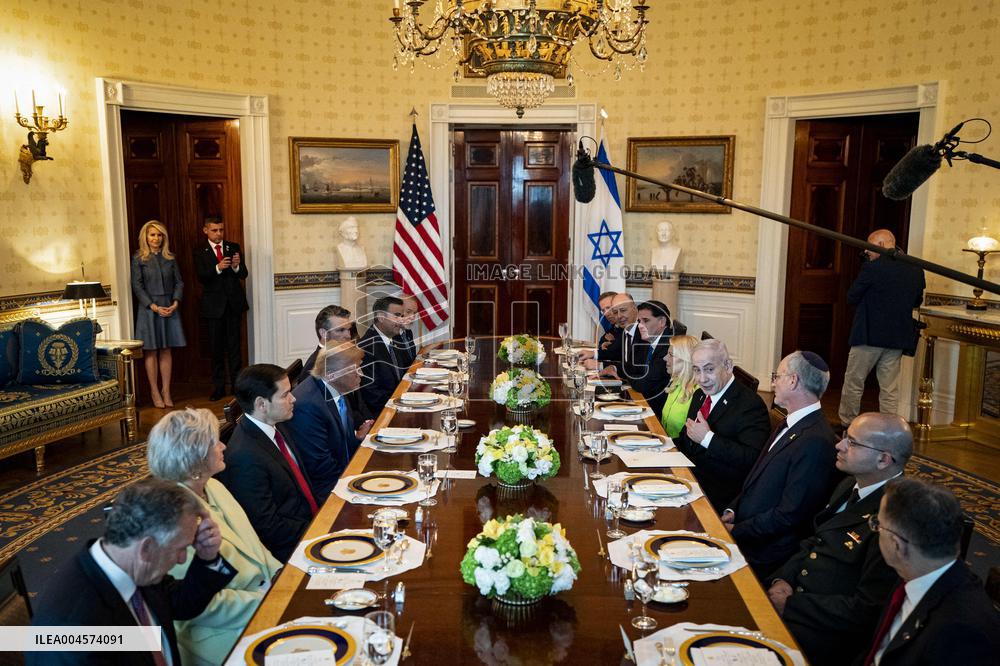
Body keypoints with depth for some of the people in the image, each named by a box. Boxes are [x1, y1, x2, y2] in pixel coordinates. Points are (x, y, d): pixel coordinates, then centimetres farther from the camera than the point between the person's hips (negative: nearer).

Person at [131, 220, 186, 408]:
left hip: (169, 308, 3)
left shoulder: (170, 258, 9)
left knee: (166, 350, 6)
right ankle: (154, 391, 9)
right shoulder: (138, 259, 0)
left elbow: (179, 282, 8)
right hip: (148, 309, -3)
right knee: (151, 351, 2)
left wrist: (175, 303, -8)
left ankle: (166, 391, 11)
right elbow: (137, 286, -5)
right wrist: (154, 307, -14)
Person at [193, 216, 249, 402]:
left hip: (234, 303, 1)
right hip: (214, 305, -1)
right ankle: (219, 387, 12)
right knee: (216, 348, 5)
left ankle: (237, 384, 9)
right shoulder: (200, 251, 2)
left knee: (235, 345, 4)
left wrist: (236, 266, -22)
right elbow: (201, 277, -11)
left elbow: (244, 274, -1)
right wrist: (217, 268, -27)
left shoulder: (234, 247, 6)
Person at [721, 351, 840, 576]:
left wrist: (736, 530, -15)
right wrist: (732, 511, 2)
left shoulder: (816, 442, -23)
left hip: (764, 552, -8)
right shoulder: (789, 425, 10)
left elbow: (790, 515, -22)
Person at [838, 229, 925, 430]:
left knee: (853, 383, 9)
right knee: (890, 389, 10)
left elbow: (852, 297, -7)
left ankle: (847, 426, 17)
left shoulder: (872, 268, -14)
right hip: (897, 338, 5)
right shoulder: (915, 270, 4)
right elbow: (917, 301, 16)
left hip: (869, 335, -5)